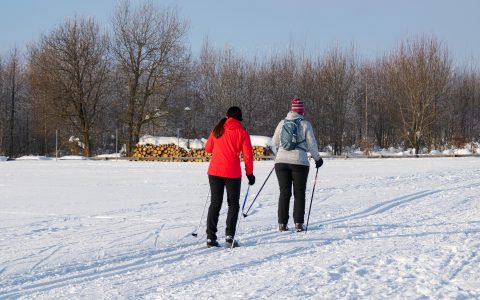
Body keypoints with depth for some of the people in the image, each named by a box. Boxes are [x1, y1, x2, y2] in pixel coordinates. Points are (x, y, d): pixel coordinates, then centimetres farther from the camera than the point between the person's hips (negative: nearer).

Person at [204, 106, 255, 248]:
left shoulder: (217, 130, 8)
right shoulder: (241, 132, -2)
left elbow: (208, 149, 18)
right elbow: (248, 154, -6)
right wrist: (250, 173, 3)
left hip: (214, 171, 3)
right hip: (232, 172, -3)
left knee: (215, 203, 9)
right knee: (233, 204, 8)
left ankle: (210, 237, 4)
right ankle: (229, 235, -5)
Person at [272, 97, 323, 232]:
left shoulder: (282, 123, 5)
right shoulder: (305, 124, -4)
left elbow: (275, 142, 13)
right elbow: (311, 144, -2)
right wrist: (317, 158, 13)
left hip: (281, 161, 3)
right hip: (299, 161, -3)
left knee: (284, 192, 7)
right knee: (299, 193, 6)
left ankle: (282, 223, 4)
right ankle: (298, 223, 0)